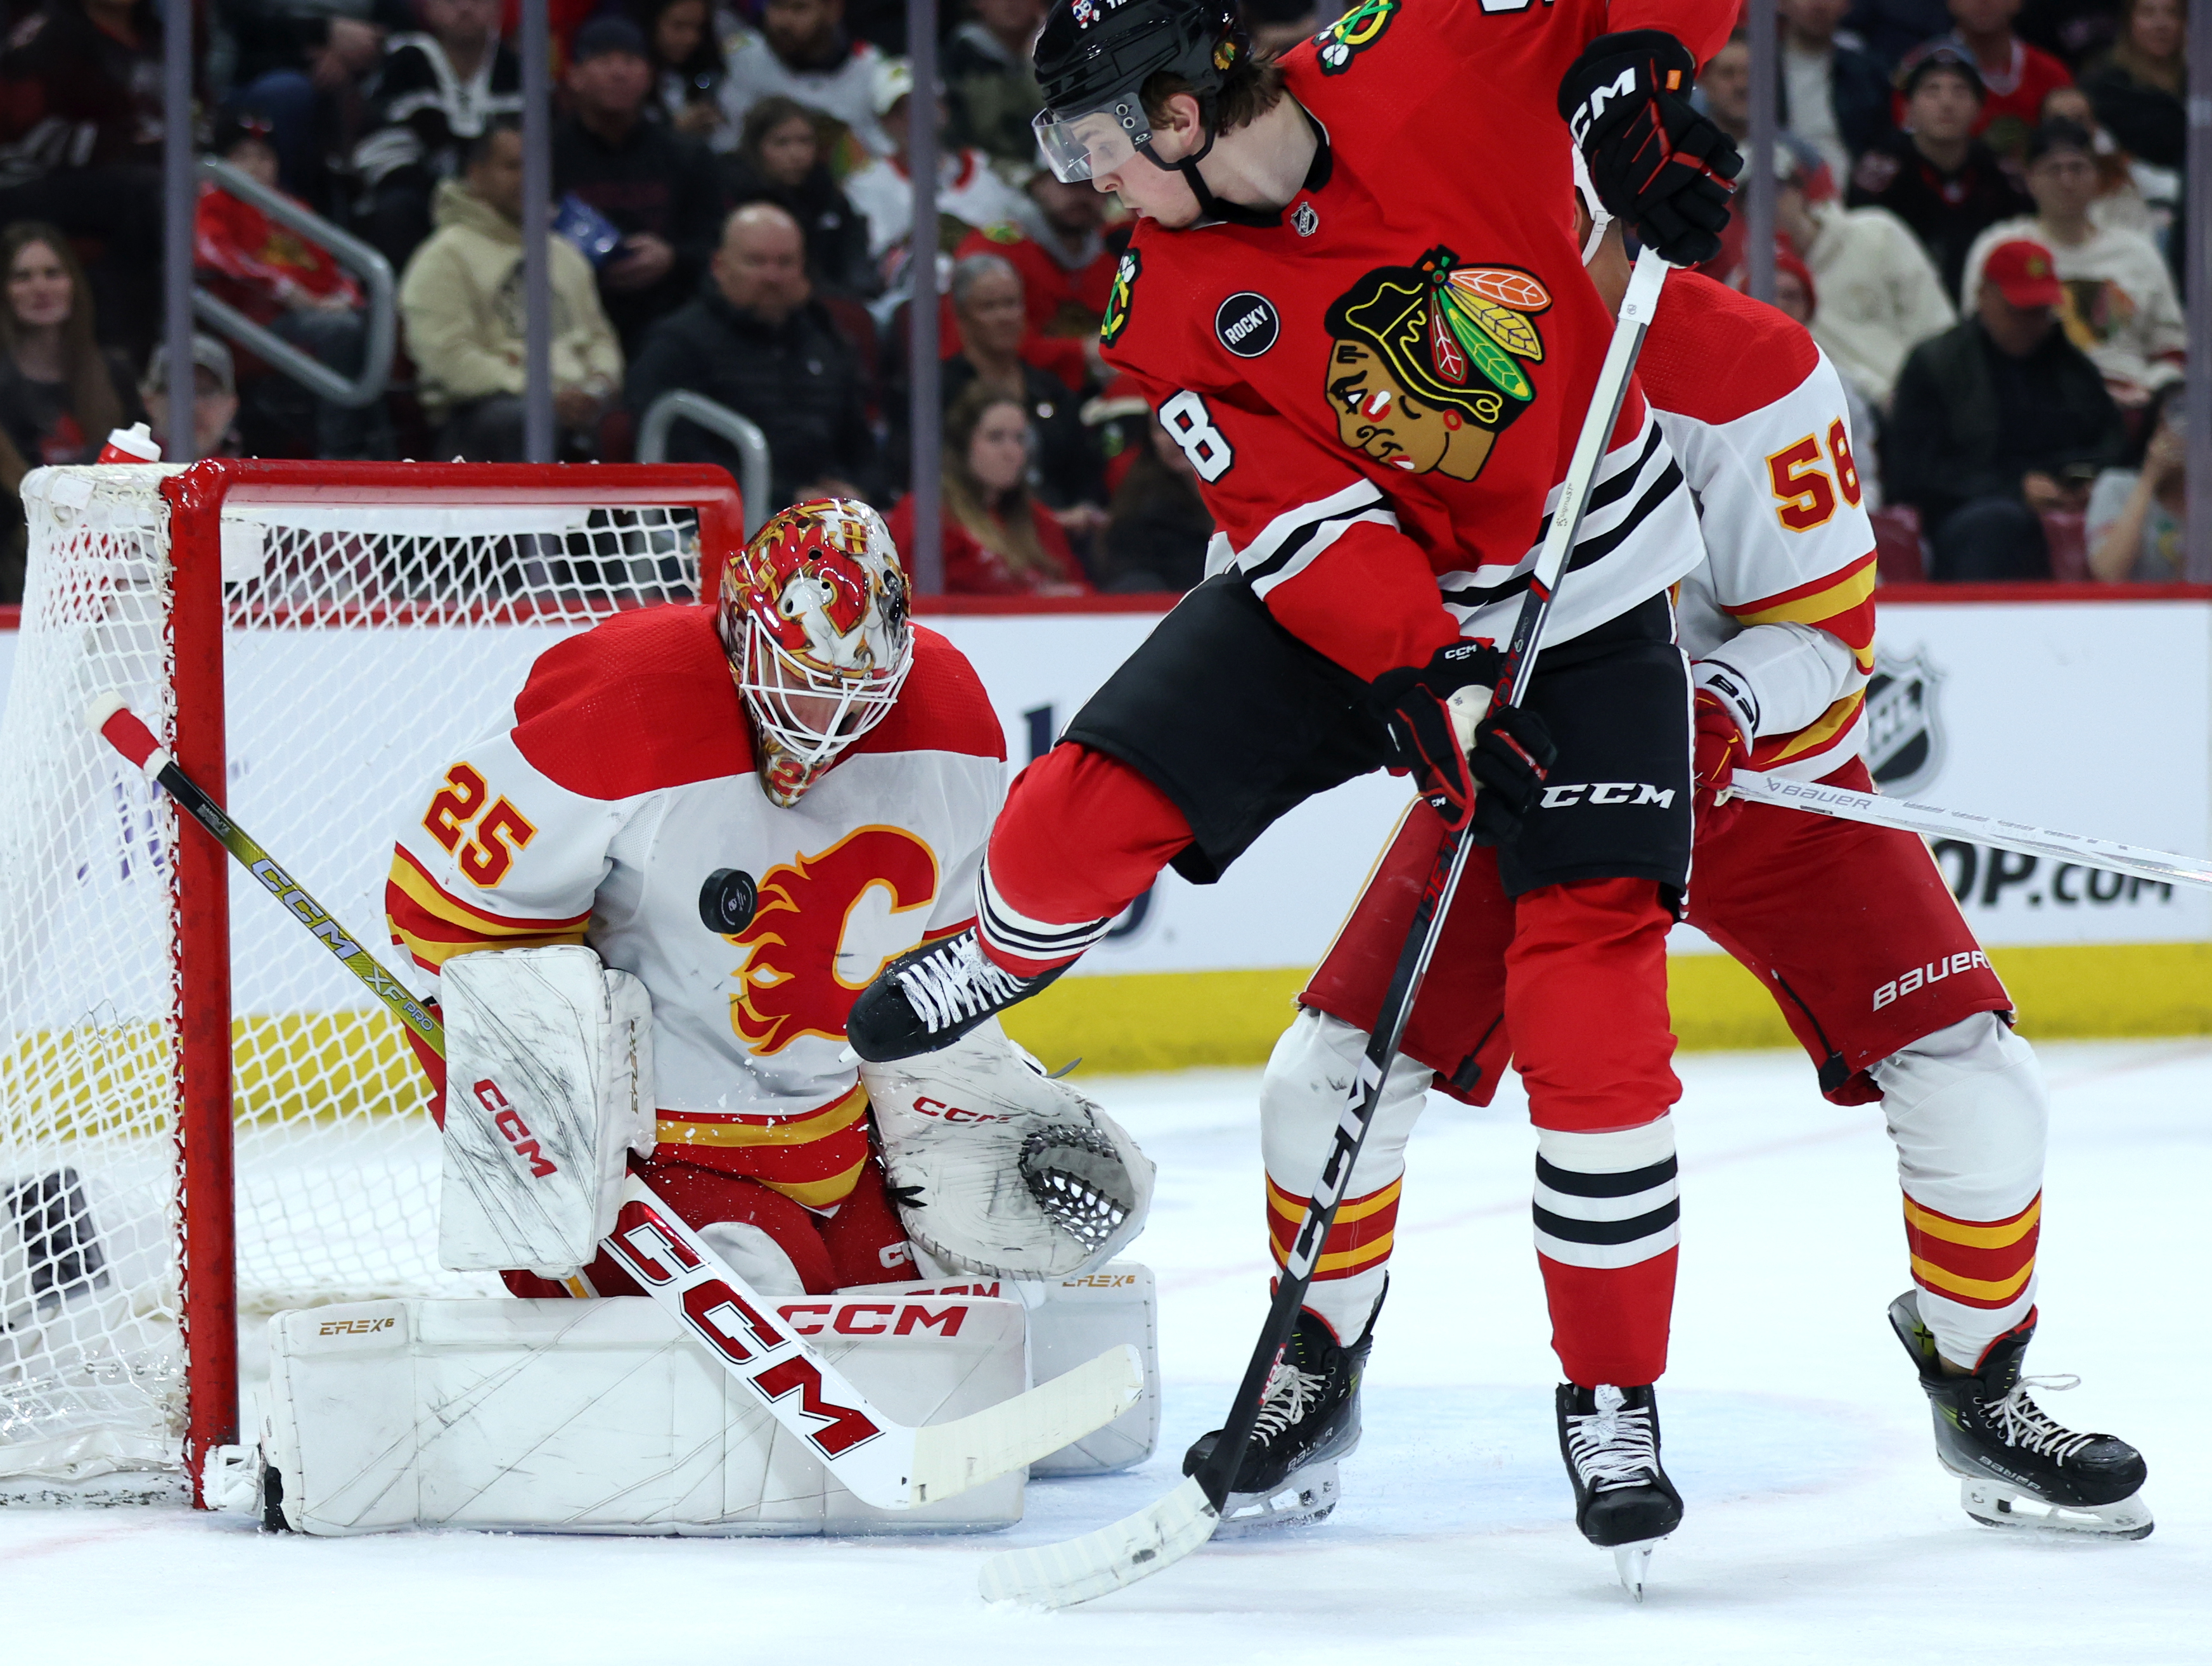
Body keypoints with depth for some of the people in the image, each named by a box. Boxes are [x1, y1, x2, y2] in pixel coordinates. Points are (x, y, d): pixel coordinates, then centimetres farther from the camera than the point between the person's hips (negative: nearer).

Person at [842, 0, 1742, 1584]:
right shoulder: (1168, 306, -11)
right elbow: (1295, 508, -18)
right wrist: (1423, 680, -30)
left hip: (1584, 601, -3)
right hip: (1353, 584, 3)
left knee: (1593, 992, -10)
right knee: (1089, 811, -11)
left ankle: (1615, 1394, 2)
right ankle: (1010, 947, 28)